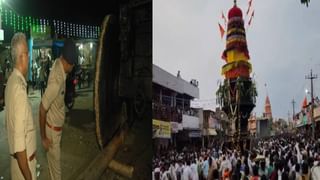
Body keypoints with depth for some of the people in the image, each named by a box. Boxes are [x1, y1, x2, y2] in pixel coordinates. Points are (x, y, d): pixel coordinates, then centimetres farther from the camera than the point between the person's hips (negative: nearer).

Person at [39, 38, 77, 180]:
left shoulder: (59, 64, -6)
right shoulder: (57, 80, -33)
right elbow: (42, 108, -28)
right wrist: (43, 137, -20)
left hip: (58, 126, 8)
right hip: (52, 129, -8)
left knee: (55, 162, 24)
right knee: (56, 167, 9)